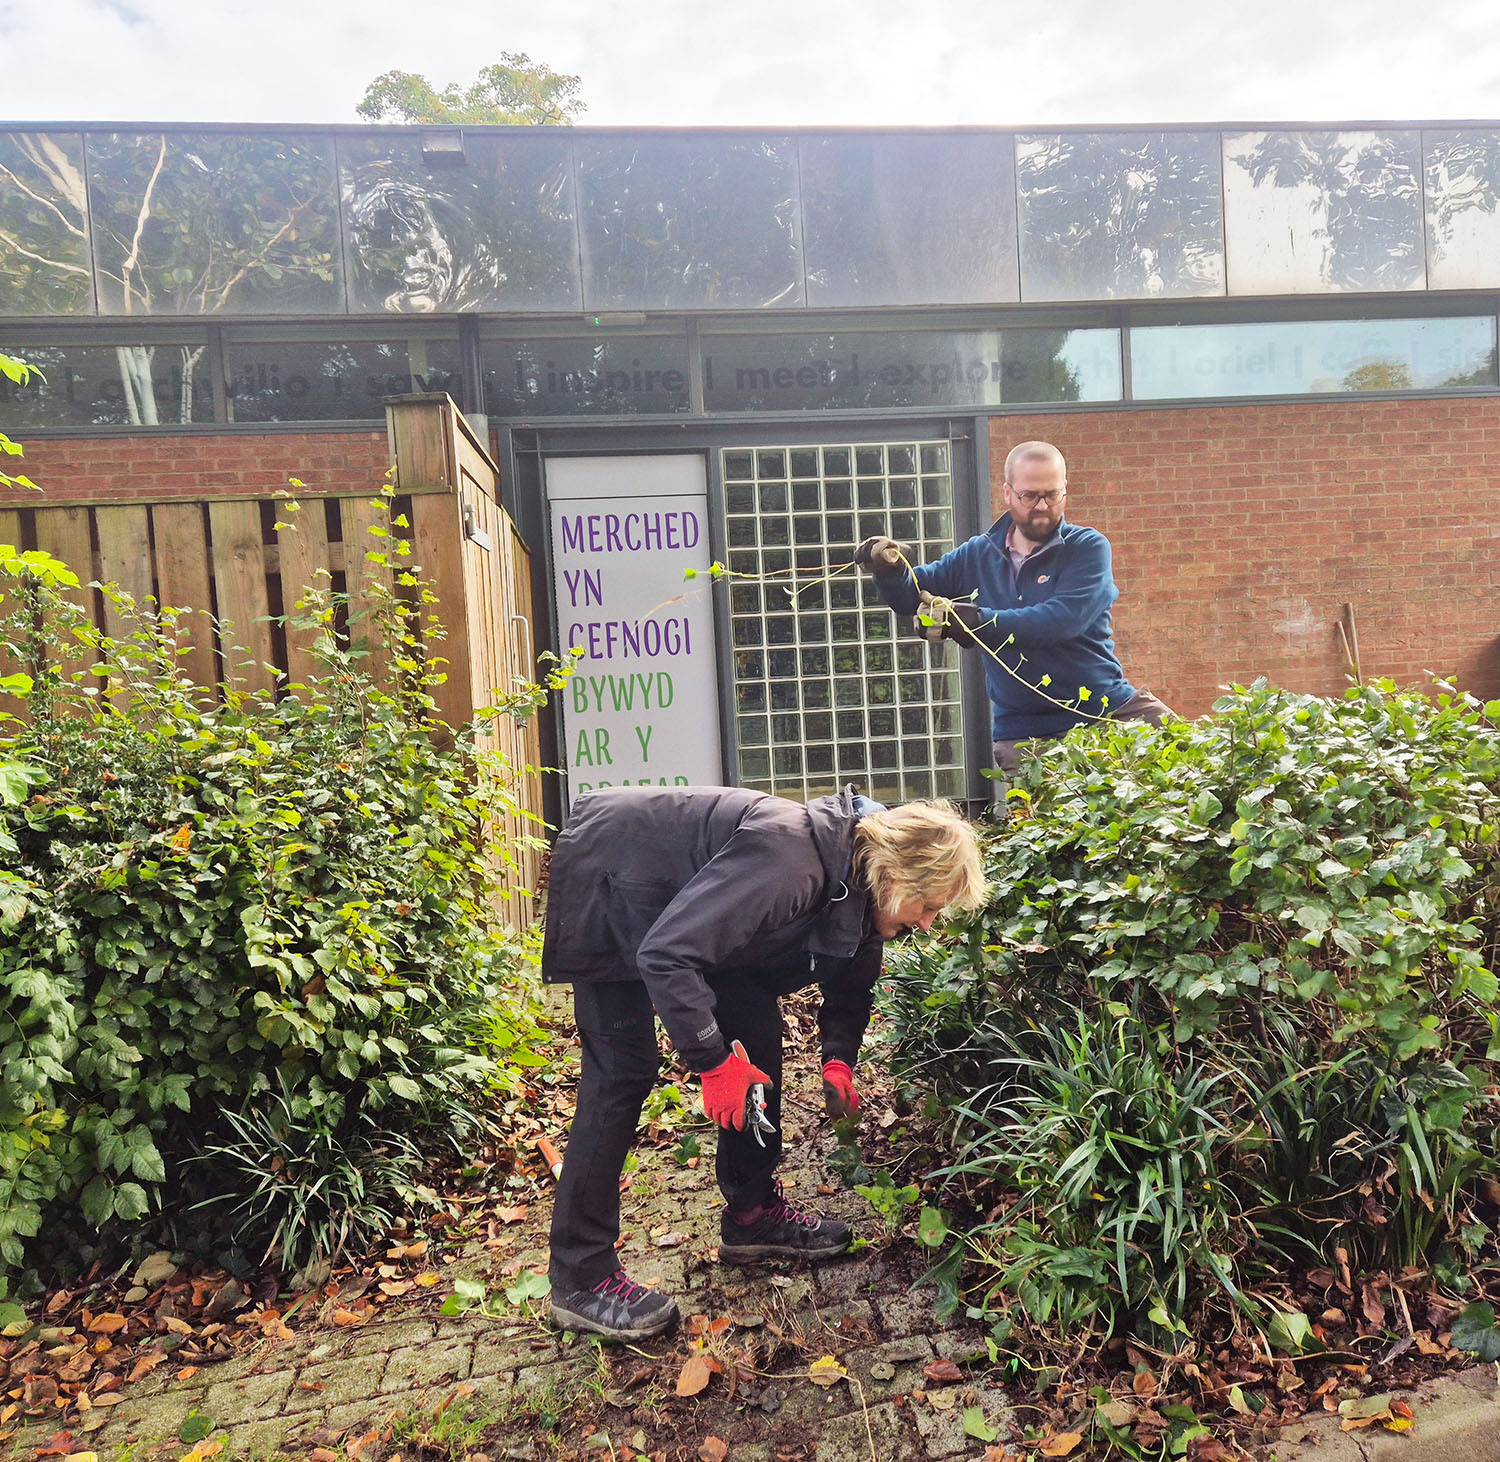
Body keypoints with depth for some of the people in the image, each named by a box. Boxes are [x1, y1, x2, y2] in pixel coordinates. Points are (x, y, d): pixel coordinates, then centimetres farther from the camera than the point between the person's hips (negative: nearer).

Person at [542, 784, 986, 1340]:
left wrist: (838, 1060, -5)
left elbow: (850, 984, 10)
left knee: (757, 1029, 4)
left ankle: (752, 1213, 18)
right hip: (608, 878, -9)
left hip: (680, 896, 9)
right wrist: (712, 1061, -32)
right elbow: (664, 954, -37)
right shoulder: (789, 860, -36)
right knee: (625, 1070, -11)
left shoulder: (856, 883, -8)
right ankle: (580, 1278, -1)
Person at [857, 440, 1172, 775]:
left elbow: (1064, 619, -19)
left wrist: (976, 622, -25)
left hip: (1107, 707, -1)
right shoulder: (977, 555, 9)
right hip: (1023, 731, 2)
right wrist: (889, 570, -9)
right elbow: (909, 595, 14)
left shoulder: (1088, 547, -3)